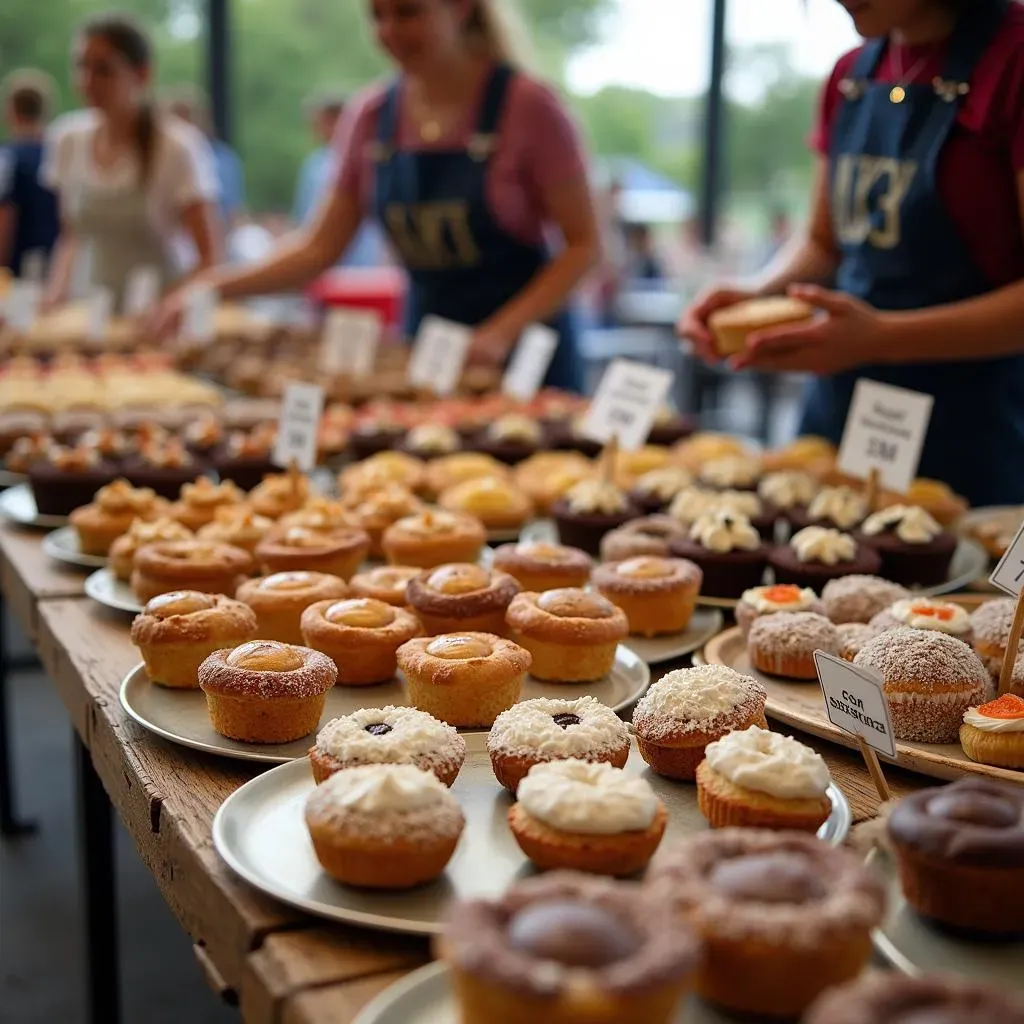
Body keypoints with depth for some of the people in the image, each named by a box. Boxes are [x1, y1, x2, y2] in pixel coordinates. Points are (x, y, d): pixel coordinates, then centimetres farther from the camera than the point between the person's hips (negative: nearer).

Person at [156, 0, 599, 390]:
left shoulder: (525, 105, -11)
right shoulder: (371, 117, 2)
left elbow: (583, 245, -10)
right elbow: (320, 247, 6)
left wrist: (501, 333, -22)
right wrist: (219, 286, -7)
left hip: (522, 348, -4)